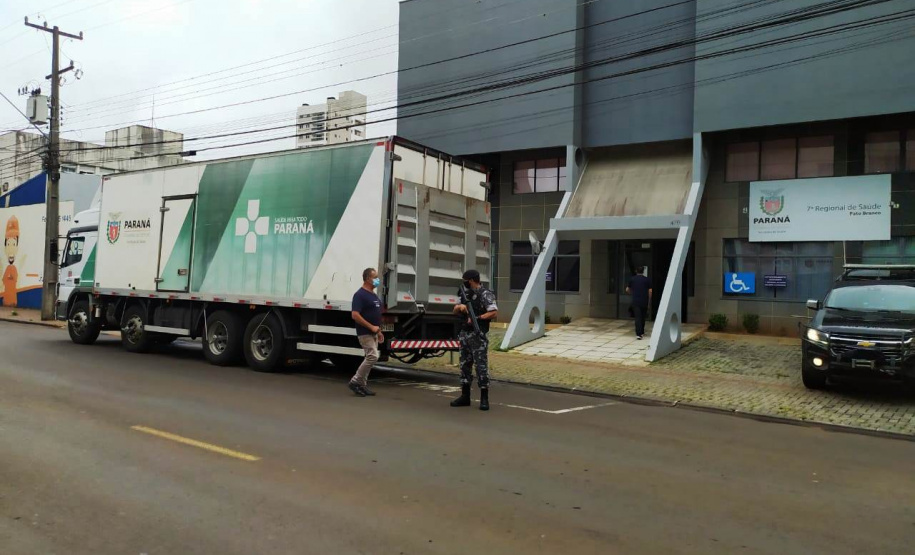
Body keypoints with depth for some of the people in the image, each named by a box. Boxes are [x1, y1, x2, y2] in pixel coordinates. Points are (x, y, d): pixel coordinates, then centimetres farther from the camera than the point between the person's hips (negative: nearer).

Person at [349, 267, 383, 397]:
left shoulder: (374, 295, 15)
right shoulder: (360, 295, -14)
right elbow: (355, 315, -21)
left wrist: (379, 331, 17)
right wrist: (371, 327, -22)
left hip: (373, 333, 9)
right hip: (365, 333, -9)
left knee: (370, 358, 10)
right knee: (373, 356, -15)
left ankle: (362, 384, 17)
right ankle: (355, 381, -5)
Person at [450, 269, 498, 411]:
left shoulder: (485, 294, -10)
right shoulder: (467, 294, 14)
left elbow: (494, 313, -19)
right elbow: (455, 311, 18)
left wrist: (477, 318, -22)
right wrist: (460, 306, -4)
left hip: (478, 336, -8)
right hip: (465, 335, 8)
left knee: (481, 366, -6)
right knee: (465, 365, 11)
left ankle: (484, 399, -1)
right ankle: (465, 396, 18)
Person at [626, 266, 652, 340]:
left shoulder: (632, 279, 3)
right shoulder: (647, 280, 1)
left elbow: (627, 290, 11)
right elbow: (650, 291, -2)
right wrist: (649, 302, 8)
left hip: (635, 301, -1)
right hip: (644, 302, 1)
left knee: (637, 317, -4)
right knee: (643, 317, 16)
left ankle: (638, 334, -16)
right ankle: (642, 332, 26)